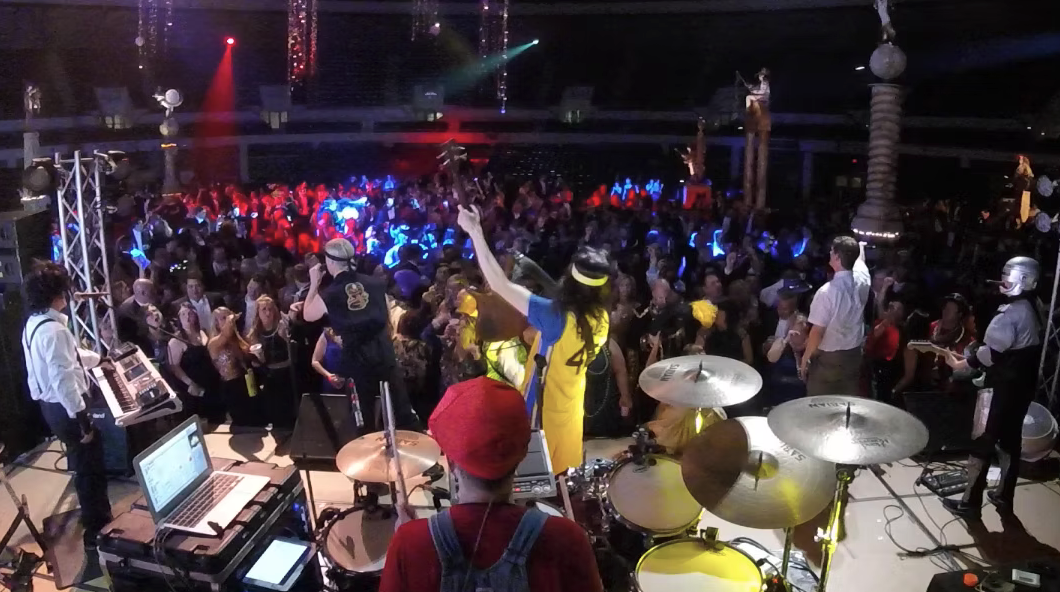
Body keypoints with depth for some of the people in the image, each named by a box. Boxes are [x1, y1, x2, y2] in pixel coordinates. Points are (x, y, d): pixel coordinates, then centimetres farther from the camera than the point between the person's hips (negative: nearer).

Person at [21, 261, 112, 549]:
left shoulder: (33, 323, 5)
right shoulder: (53, 329, -27)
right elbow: (63, 380, -30)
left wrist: (97, 359, 29)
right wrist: (83, 419, -25)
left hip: (50, 404, 10)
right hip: (65, 407, -10)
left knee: (84, 463, 27)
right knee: (89, 466, 3)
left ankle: (97, 516, 45)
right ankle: (97, 530, 14)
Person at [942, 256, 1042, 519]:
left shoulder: (1011, 311, -21)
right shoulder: (1033, 310, 8)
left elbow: (992, 351, -24)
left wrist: (961, 364, -13)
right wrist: (976, 351, 9)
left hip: (1003, 387, -9)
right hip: (1023, 385, 9)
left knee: (982, 441, -1)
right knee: (1010, 439, 17)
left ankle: (970, 502, 5)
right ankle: (1004, 497, 28)